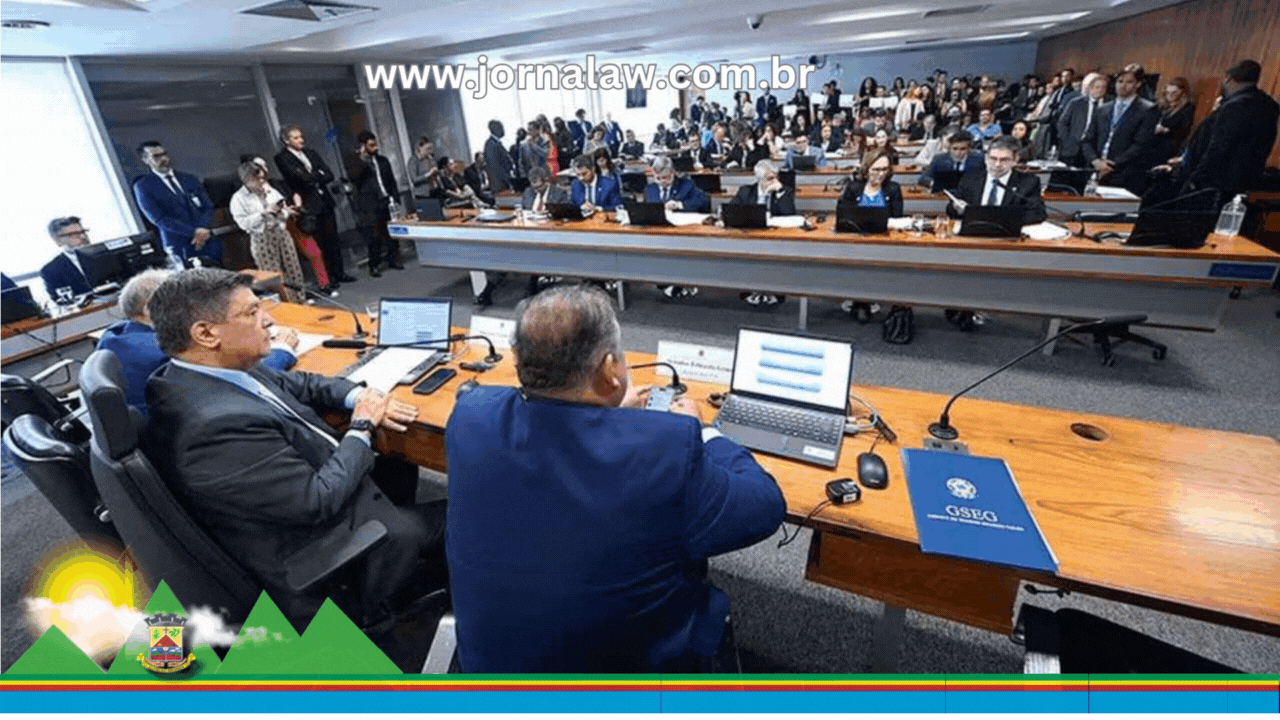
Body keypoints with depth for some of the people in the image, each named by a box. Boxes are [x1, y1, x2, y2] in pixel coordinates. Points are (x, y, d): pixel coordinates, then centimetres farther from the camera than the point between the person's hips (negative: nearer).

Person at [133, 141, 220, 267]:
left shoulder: (190, 179, 18)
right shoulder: (143, 186, 5)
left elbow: (208, 207, 12)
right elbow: (159, 219, -5)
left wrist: (202, 230, -9)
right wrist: (194, 232, -17)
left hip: (209, 242, 3)